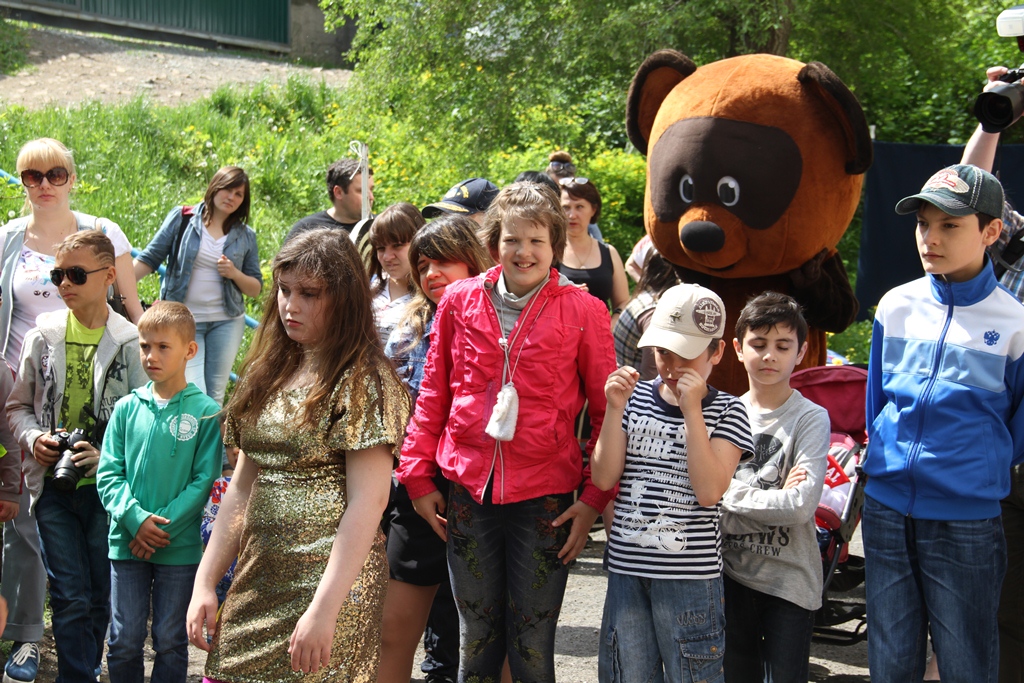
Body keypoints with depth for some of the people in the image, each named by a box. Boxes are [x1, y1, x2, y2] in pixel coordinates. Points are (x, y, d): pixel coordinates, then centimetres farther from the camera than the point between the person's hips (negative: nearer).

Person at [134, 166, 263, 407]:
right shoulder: (182, 218, 2)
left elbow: (255, 289, 9)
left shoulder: (245, 236, 8)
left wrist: (235, 274, -11)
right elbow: (149, 259, 1)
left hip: (226, 323, 3)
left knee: (215, 397, 3)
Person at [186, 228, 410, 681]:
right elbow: (242, 487, 15)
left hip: (331, 578, -7)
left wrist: (324, 609, -22)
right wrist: (205, 583, 8)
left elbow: (368, 501, -16)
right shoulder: (270, 374, 14)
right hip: (257, 576, 7)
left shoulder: (362, 380, -9)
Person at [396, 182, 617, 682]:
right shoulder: (460, 302, 4)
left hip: (545, 498, -2)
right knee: (476, 641, 13)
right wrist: (418, 476, 8)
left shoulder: (582, 311, -3)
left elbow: (606, 410, -1)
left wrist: (595, 498, -6)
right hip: (468, 491, 2)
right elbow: (433, 395, 11)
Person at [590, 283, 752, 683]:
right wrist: (616, 409, -9)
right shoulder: (635, 398, 6)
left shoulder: (725, 411, -2)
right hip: (626, 565, 3)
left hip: (690, 576, -3)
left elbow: (709, 491, -15)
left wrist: (692, 410, -16)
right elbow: (604, 478, 0)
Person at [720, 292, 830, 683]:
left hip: (789, 580, -4)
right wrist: (773, 495, -13)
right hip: (732, 573, 4)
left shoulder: (810, 419, -8)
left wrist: (734, 496, -10)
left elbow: (801, 505, -19)